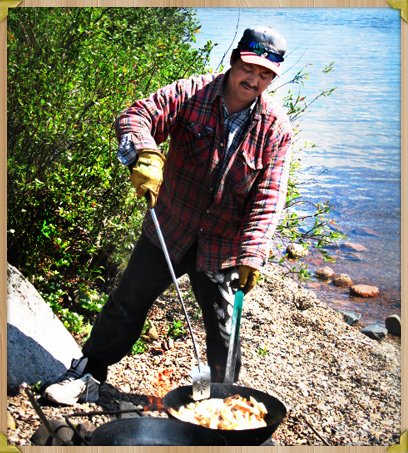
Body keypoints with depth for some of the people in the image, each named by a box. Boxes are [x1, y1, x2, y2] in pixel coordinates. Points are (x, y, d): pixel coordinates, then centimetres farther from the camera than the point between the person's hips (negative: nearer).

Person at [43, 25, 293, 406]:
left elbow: (268, 197, -11)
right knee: (127, 303, 11)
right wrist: (144, 154, -38)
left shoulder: (276, 127, -8)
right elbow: (134, 117, -15)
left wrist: (252, 254, -20)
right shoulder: (191, 94, -9)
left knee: (223, 328, 10)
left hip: (224, 245, 0)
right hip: (168, 229, 1)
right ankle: (87, 376, 31)